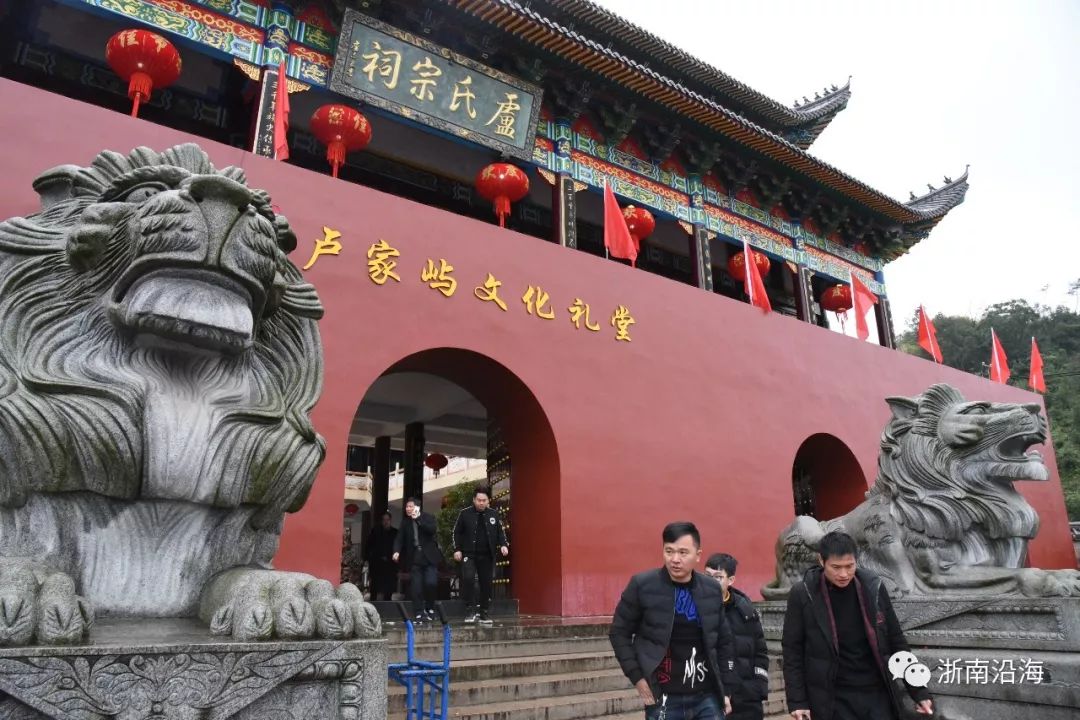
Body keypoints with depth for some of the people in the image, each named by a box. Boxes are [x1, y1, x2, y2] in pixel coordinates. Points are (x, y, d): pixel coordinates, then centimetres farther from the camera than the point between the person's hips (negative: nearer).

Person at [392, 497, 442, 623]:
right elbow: (399, 538, 2)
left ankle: (430, 608, 12)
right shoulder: (405, 522, 9)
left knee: (431, 583, -11)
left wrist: (418, 519, -16)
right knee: (416, 587, -2)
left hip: (429, 557, -2)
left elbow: (432, 530, -17)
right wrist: (396, 551, -16)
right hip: (414, 558, 2)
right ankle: (419, 614, 5)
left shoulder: (428, 517, 1)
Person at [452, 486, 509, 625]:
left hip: (487, 555, 3)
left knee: (486, 583, 5)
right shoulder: (465, 514, 1)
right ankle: (470, 609, -9)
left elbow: (500, 531, 11)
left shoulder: (494, 514, 6)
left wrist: (503, 545, -5)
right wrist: (457, 549, -3)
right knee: (468, 578, -21)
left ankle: (484, 613, 17)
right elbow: (457, 533, 6)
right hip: (469, 554, -2)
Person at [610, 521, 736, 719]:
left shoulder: (711, 590, 3)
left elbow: (723, 642, 13)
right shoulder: (642, 585, -8)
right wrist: (637, 678, -7)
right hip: (665, 699, -3)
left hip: (707, 698, 3)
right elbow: (619, 633, -1)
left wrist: (725, 689, 11)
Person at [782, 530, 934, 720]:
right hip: (832, 700, -2)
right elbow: (793, 651, -4)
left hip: (877, 694, 2)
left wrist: (919, 692, 7)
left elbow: (896, 642, 7)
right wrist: (797, 701, -9)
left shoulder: (873, 588, -2)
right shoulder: (803, 594, -10)